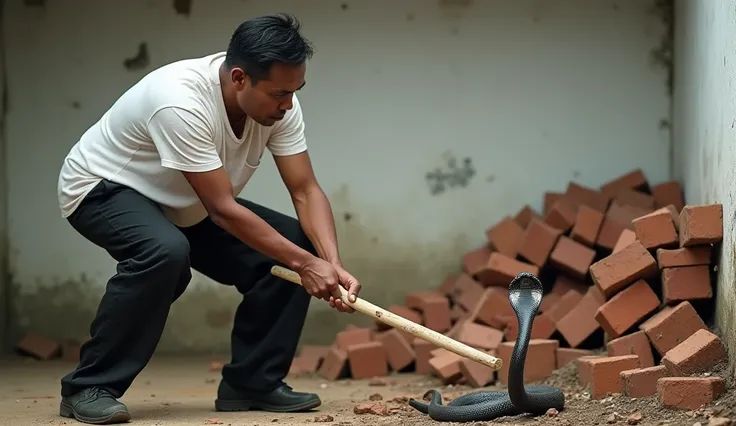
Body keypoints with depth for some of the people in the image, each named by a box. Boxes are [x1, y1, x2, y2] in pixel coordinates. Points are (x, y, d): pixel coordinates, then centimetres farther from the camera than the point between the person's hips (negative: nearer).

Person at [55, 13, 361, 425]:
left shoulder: (279, 104, -16)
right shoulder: (181, 102, -38)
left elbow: (306, 191, -13)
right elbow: (223, 209, -34)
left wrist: (332, 264, -29)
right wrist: (305, 263, -31)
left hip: (186, 206, 7)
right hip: (104, 189, -7)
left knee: (292, 245, -9)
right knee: (165, 252, -38)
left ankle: (253, 381, 3)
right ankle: (89, 387, -23)